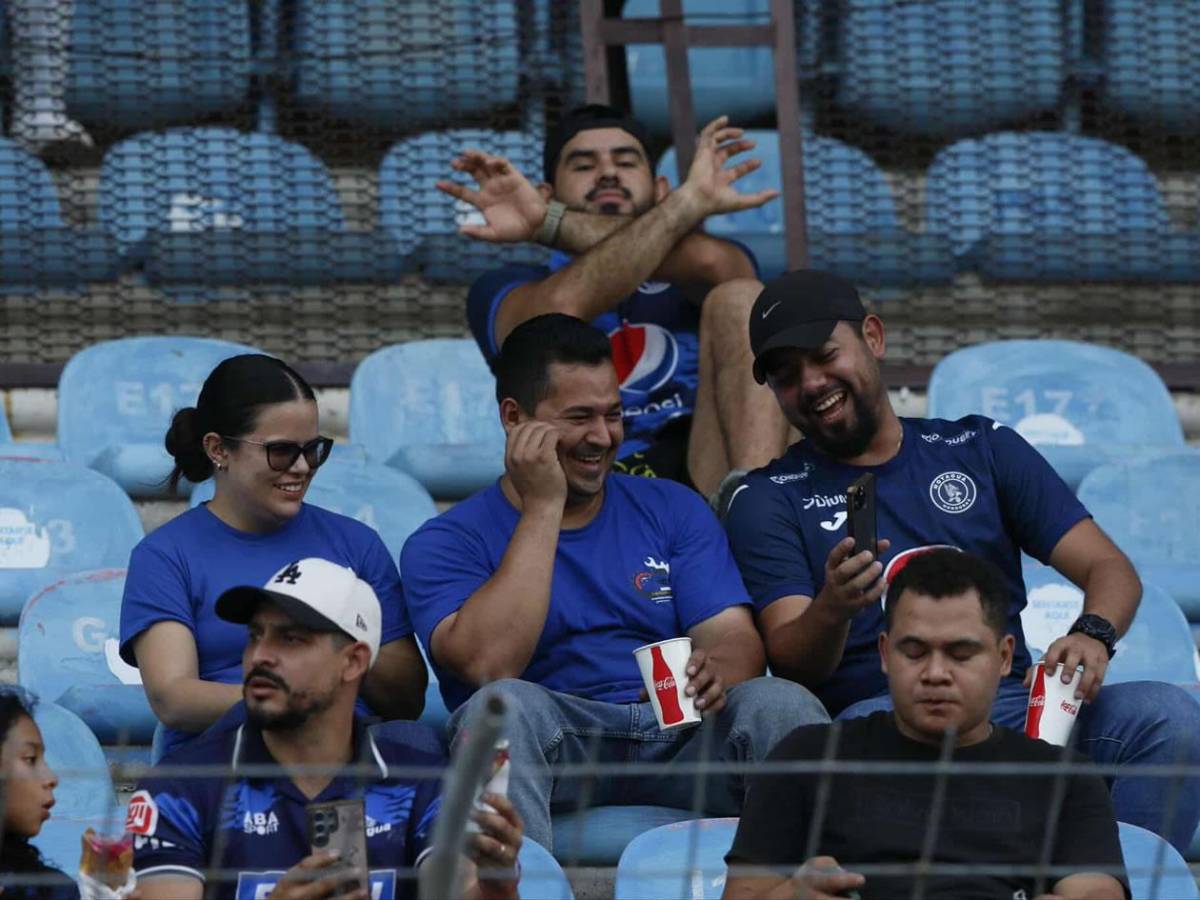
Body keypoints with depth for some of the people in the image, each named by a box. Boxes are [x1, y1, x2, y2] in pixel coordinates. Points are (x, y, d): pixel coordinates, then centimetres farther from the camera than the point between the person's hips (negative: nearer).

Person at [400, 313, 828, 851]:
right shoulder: (446, 543, 7)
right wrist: (543, 507, -8)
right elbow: (489, 666, -13)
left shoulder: (674, 510, 19)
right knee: (503, 705, -35)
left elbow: (733, 638, 7)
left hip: (680, 742, 3)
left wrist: (716, 671, -20)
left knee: (779, 703, -27)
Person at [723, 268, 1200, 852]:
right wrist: (832, 610, -25)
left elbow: (1109, 569, 11)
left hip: (1013, 707, 3)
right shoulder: (767, 500, 13)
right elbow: (790, 662, -1)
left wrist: (1092, 635, -13)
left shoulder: (980, 448, 19)